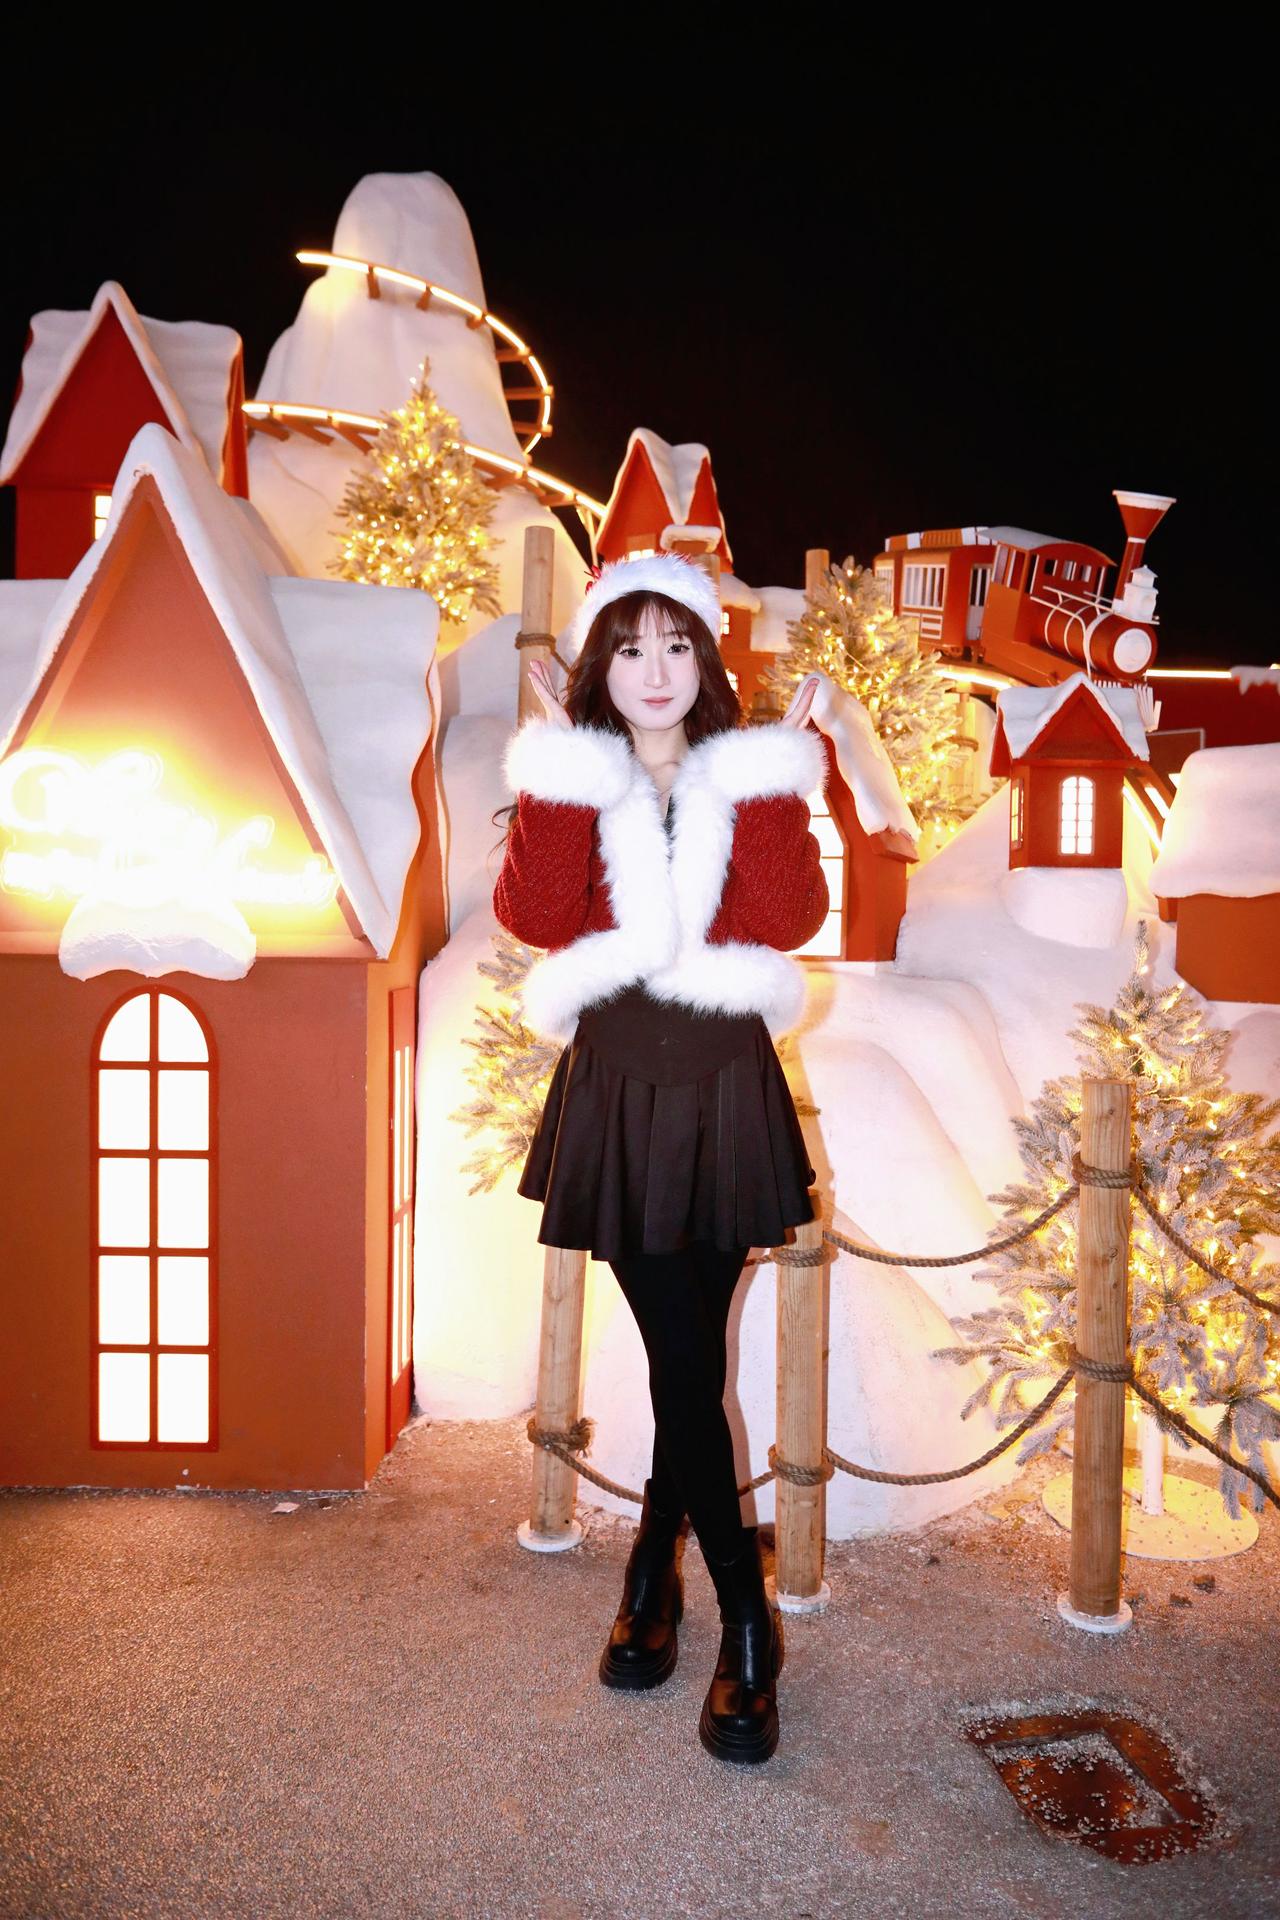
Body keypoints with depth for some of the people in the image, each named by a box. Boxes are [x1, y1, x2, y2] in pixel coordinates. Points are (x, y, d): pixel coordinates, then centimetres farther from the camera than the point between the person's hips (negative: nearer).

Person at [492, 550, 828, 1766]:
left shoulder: (749, 777, 7)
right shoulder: (571, 782, 6)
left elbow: (792, 921, -10)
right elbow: (535, 917, -13)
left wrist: (778, 780, -12)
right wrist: (556, 778, -13)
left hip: (726, 1086, 1)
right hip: (618, 1086, -1)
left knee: (690, 1352, 8)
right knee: (682, 1358, -3)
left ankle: (653, 1569, 31)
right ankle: (745, 1623, 10)